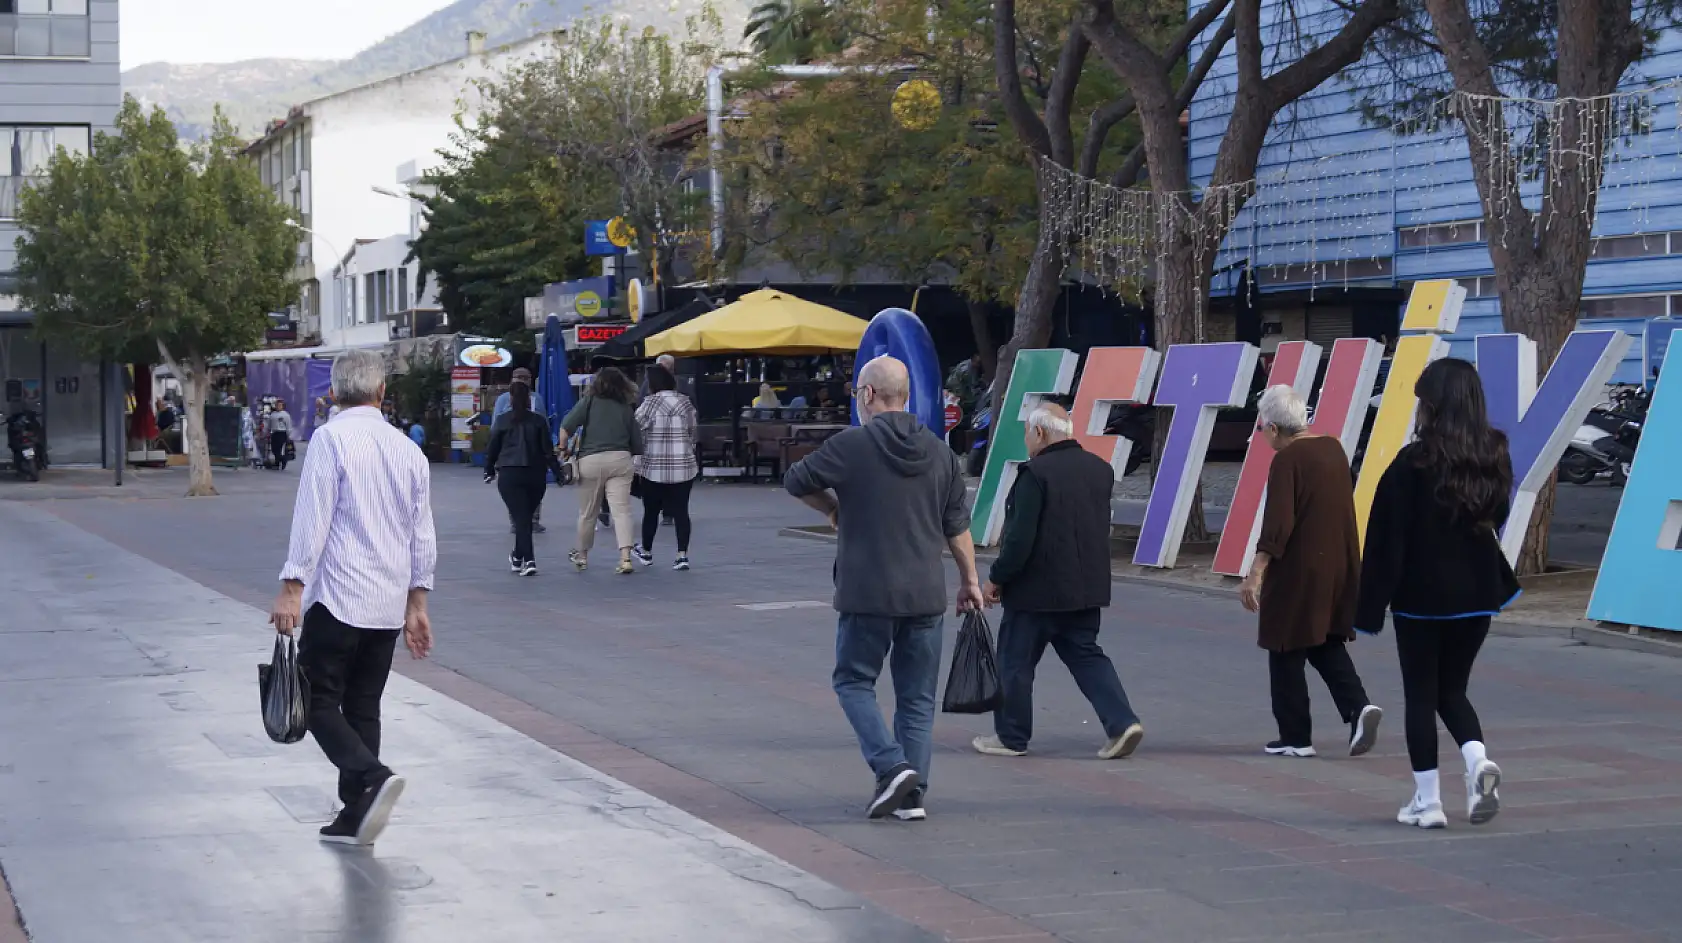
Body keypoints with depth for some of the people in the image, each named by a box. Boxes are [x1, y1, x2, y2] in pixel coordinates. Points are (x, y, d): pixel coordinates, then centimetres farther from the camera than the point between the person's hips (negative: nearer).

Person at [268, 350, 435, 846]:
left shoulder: (331, 439, -8)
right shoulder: (408, 450, 10)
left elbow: (312, 519, -15)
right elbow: (423, 537, 13)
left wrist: (292, 587, -13)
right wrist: (416, 605, 19)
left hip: (337, 599, -6)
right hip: (388, 605, 6)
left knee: (318, 699, -1)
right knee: (362, 706, 12)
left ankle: (373, 777, -23)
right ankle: (355, 817, 11)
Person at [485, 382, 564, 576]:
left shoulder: (502, 421, 1)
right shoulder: (539, 420, 3)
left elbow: (493, 448, 6)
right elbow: (548, 449, -1)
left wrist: (489, 471, 19)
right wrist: (557, 471, 4)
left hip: (509, 474, -2)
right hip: (535, 475, 2)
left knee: (520, 517, -6)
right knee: (527, 516, 16)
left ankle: (529, 560, -20)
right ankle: (518, 557, 30)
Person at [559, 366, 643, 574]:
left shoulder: (590, 402, 2)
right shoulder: (627, 409, 10)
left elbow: (566, 427, -8)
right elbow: (637, 443, 12)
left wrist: (563, 448, 5)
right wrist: (635, 461, 27)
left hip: (590, 461, -1)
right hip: (620, 459, 1)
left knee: (587, 512, 13)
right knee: (621, 509, -3)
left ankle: (582, 555, 32)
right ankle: (625, 558, -17)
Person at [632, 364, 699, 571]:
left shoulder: (651, 403, -11)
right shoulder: (686, 402, 5)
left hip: (654, 468, -4)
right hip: (684, 467, 4)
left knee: (651, 511, 11)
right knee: (681, 511, 3)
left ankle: (646, 552, 25)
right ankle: (682, 555, -4)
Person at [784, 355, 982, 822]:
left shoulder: (850, 445, -9)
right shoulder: (939, 452, 6)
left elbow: (795, 481, 2)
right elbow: (957, 527, 9)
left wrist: (833, 508, 20)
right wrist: (970, 581, 19)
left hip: (867, 594, -4)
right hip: (925, 594, 4)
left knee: (854, 681, 10)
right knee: (917, 696, 10)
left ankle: (891, 766, -9)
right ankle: (912, 793, 8)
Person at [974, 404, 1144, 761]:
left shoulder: (1036, 474, -18)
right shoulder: (1100, 469, 6)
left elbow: (1020, 539, -20)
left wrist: (996, 579, -10)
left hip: (1037, 589, -7)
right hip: (1087, 588, 7)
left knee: (1016, 662, 7)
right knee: (1086, 655, 14)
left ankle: (1011, 737, 16)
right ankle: (1121, 722, -1)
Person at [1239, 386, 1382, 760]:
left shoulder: (1287, 460, -15)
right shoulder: (1333, 448, 8)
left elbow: (1277, 523, -23)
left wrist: (1256, 574, -25)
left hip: (1298, 570, -7)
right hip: (1338, 566, 7)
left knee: (1287, 652, 5)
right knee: (1327, 645, 17)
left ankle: (1296, 737, 9)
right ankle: (1358, 706, -4)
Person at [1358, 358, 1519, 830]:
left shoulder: (1412, 463, -15)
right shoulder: (1494, 458, 0)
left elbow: (1386, 538, -13)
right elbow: (1495, 521, 11)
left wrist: (1370, 603, -9)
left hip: (1421, 596, -5)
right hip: (1476, 595, 5)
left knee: (1420, 694, 7)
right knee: (1452, 689, 19)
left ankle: (1427, 800, 8)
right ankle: (1478, 760, -7)